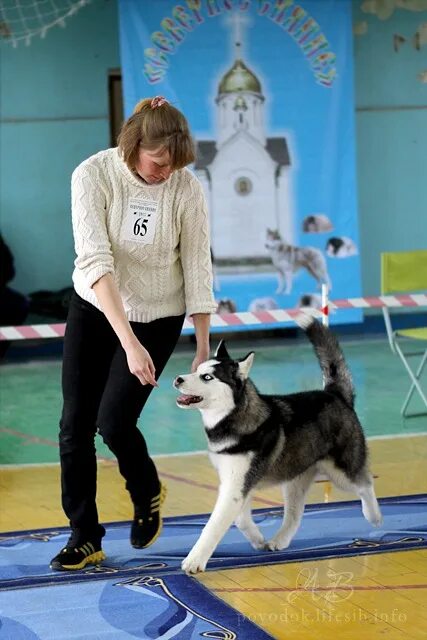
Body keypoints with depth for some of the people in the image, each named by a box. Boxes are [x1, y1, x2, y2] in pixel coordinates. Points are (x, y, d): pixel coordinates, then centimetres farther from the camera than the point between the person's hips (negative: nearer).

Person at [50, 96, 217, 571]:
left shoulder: (187, 188, -19)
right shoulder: (93, 176, -21)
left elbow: (197, 268, -11)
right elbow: (95, 261, -28)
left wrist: (203, 350, -10)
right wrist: (129, 342, -35)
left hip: (158, 316, -1)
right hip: (94, 307, 1)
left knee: (114, 421, -11)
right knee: (75, 424, 0)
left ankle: (147, 494, 21)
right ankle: (84, 536, 14)